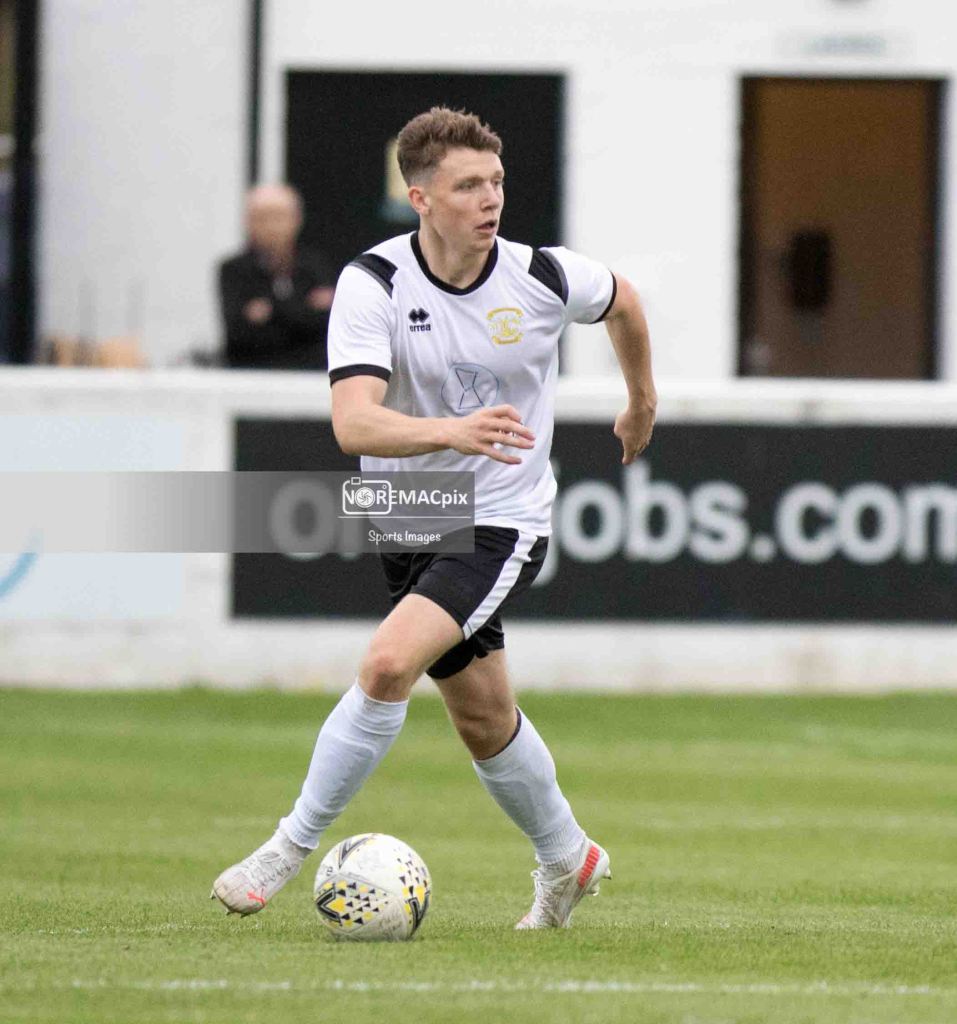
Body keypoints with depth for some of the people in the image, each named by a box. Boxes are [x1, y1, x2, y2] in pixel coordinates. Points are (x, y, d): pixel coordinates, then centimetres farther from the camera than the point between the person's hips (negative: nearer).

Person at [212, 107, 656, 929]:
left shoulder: (543, 278, -12)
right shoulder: (372, 284, -16)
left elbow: (621, 301, 13)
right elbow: (353, 423, -30)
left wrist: (643, 400, 27)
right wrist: (451, 431, -47)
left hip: (501, 523, -2)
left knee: (388, 664, -23)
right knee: (482, 717, 14)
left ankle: (291, 848, -12)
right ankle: (566, 860, 39)